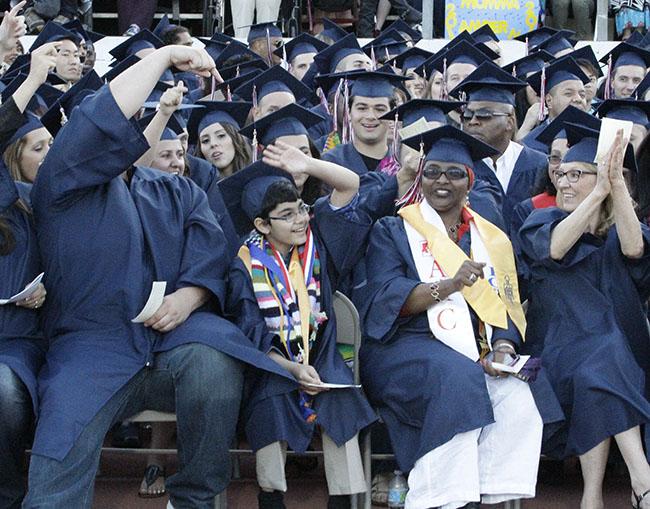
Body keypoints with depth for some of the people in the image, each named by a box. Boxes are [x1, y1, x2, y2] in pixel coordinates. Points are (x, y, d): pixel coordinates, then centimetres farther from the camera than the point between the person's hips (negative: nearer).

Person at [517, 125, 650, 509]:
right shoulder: (544, 221, 11)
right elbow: (554, 248, -14)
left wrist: (616, 182, -20)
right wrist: (600, 190, -17)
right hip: (563, 345, -2)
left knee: (598, 373, -30)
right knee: (599, 358, -32)